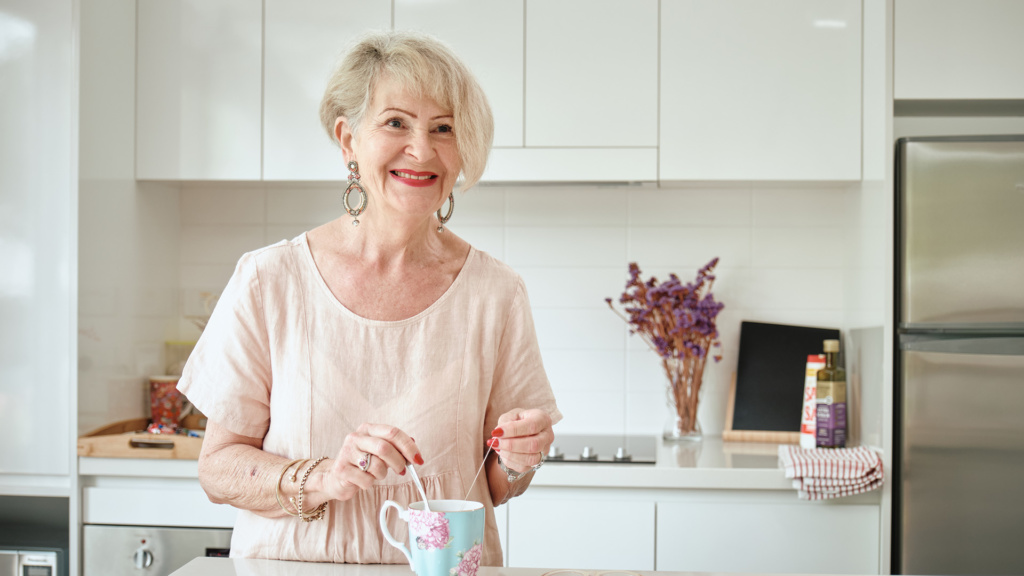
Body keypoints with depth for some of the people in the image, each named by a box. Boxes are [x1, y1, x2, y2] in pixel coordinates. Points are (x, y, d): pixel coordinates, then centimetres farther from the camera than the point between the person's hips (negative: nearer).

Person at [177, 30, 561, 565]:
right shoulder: (267, 281, -4)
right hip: (294, 561, -2)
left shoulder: (495, 292, -1)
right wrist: (320, 479, -17)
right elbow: (218, 469, -1)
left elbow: (494, 489, 9)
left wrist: (514, 463, -11)